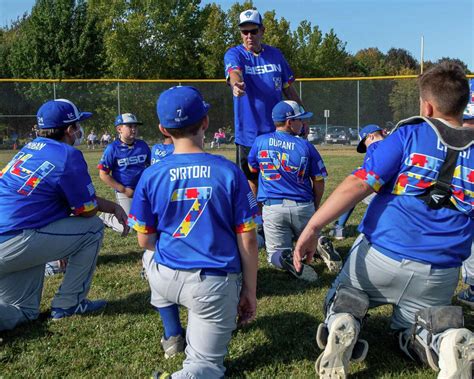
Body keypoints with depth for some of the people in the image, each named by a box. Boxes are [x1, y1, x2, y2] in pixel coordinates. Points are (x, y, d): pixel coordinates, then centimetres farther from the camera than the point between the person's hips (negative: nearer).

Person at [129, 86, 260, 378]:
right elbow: (248, 240, -6)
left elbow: (145, 241, 3)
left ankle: (172, 334, 37)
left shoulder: (151, 176, -6)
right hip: (215, 283, -2)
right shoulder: (229, 172, -8)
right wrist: (250, 291, 5)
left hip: (165, 279, 2)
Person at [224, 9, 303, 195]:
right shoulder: (234, 54, -4)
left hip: (277, 131, 3)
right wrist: (236, 84, -52)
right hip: (249, 132, -2)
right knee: (252, 183, 8)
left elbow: (288, 88, 14)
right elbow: (234, 71, -29)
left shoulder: (275, 54, 6)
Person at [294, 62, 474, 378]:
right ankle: (447, 338, -9)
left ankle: (343, 323, -12)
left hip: (381, 255, -3)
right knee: (413, 330, 26)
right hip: (441, 274, 3)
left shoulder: (410, 133, -7)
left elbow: (360, 183, -17)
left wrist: (312, 227, -20)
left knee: (341, 295, 23)